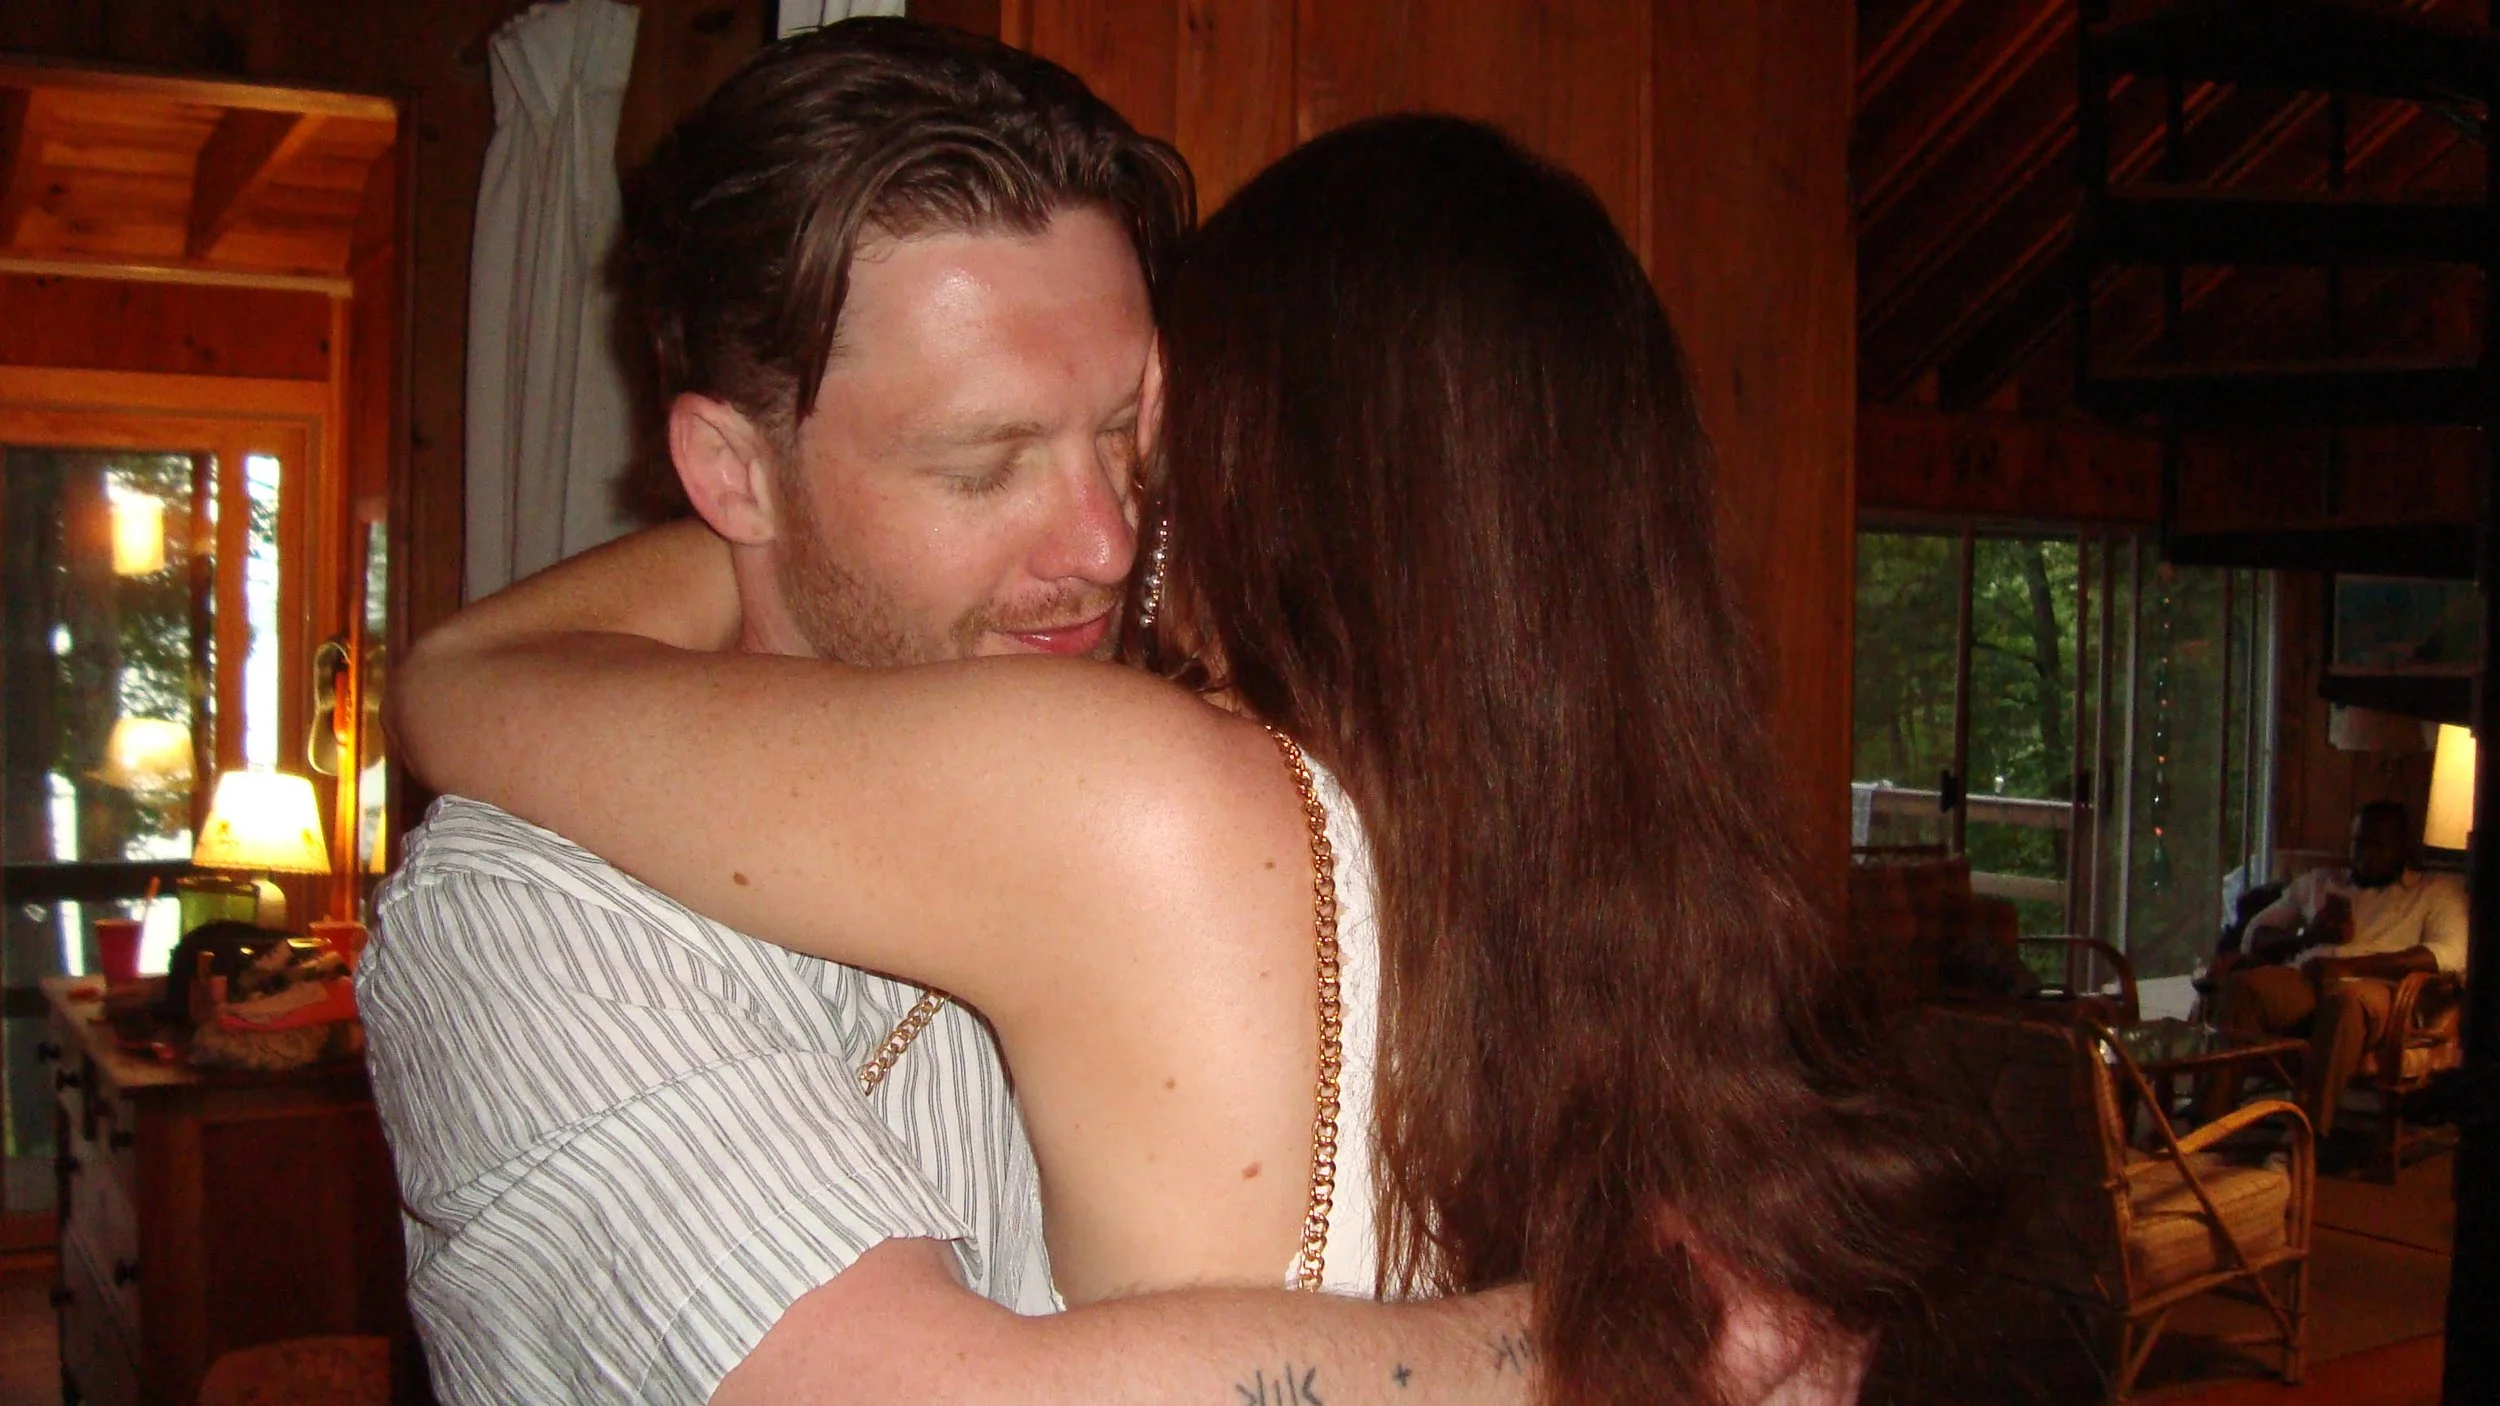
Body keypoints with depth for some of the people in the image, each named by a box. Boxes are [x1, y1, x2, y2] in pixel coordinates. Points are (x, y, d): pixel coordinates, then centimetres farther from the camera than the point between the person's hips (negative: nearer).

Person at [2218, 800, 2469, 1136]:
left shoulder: (2437, 890, 21)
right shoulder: (2318, 881, 33)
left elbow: (2451, 954, 0)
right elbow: (2256, 935, 27)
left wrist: (2349, 964, -10)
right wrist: (2309, 936, 3)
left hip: (2373, 987, -3)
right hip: (2301, 981, 3)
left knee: (2346, 998, -41)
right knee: (2241, 984, -32)